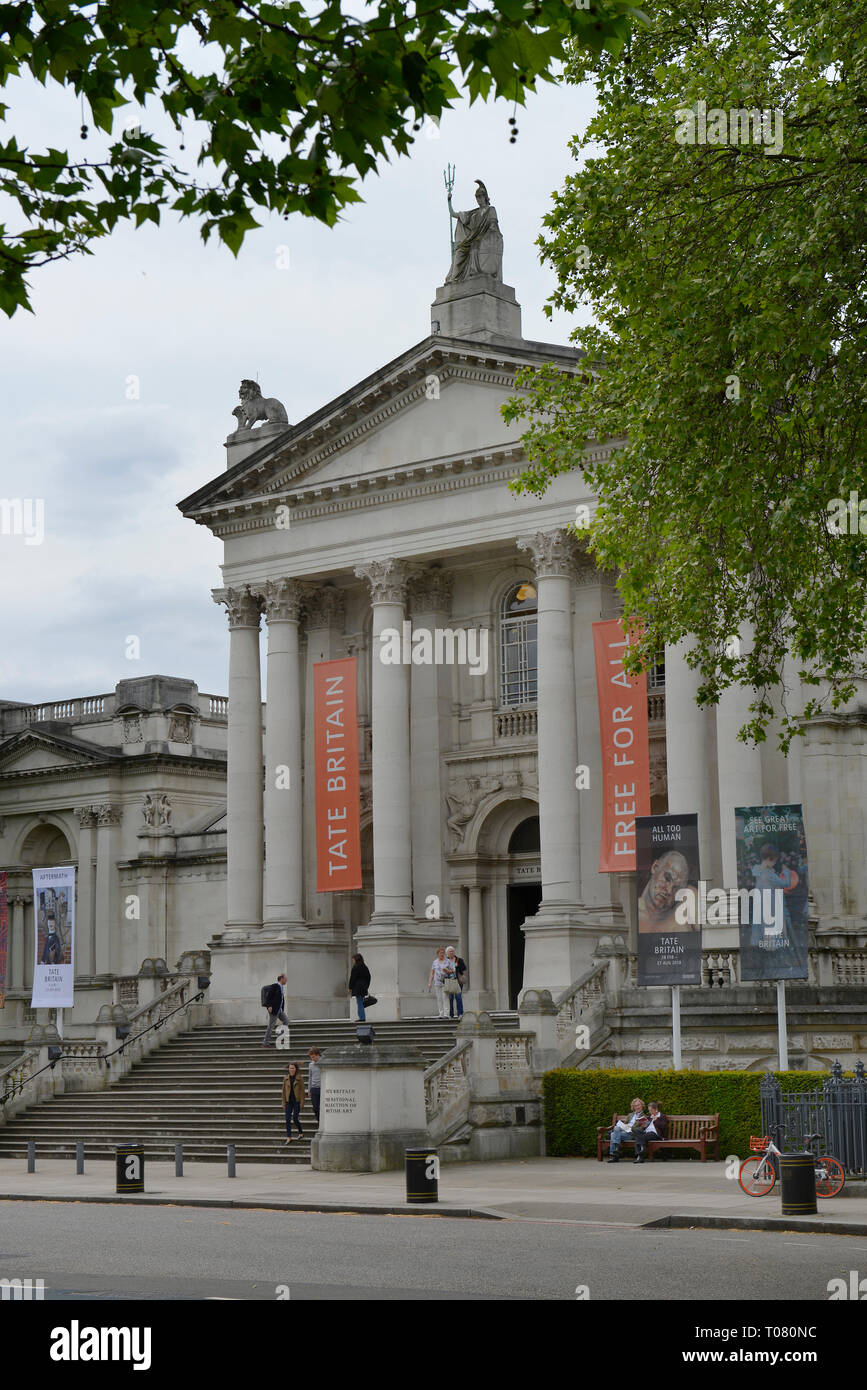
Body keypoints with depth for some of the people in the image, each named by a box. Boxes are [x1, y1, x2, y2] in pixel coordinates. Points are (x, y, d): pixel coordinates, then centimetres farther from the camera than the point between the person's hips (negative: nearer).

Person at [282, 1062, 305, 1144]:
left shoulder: (300, 1078, -4)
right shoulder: (286, 1078, 5)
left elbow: (302, 1090, -4)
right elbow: (284, 1090, 9)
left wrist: (302, 1103, -9)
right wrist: (284, 1102, 5)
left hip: (297, 1101, -3)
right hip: (289, 1101, 3)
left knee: (295, 1119, -4)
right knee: (288, 1119, -4)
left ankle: (300, 1132, 23)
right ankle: (289, 1137, -1)